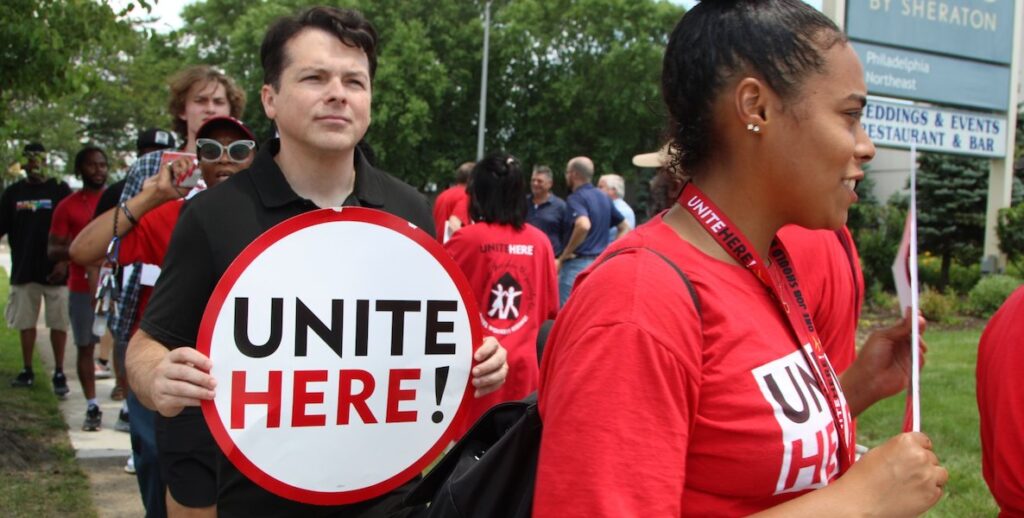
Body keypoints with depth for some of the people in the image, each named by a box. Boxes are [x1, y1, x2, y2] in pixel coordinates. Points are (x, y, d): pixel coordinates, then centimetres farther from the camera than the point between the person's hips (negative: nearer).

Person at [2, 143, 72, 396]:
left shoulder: (60, 190, 0)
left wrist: (65, 261, -11)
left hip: (54, 271, -3)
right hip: (23, 270, 3)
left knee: (58, 323, 0)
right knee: (25, 322, 9)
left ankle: (59, 373, 7)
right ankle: (27, 371, 19)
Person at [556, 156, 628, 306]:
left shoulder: (576, 198, -12)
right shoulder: (603, 198, 13)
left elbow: (583, 225, -31)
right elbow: (625, 228, 19)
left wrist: (564, 255, -21)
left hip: (577, 264, -8)